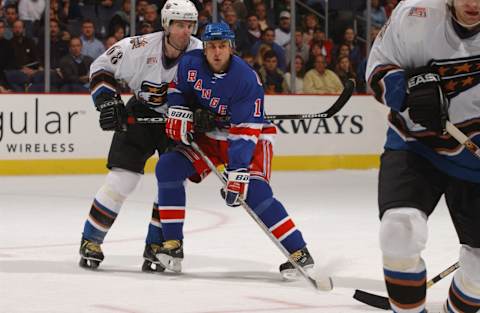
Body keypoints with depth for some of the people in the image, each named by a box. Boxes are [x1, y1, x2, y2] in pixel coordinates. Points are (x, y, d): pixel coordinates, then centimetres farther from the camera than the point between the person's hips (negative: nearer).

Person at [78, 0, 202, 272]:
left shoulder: (200, 53, -17)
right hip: (140, 116, -1)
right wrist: (107, 101, -15)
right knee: (121, 180, -6)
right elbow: (101, 68, -6)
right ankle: (91, 242, 7)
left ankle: (155, 246, 5)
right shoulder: (139, 48, -20)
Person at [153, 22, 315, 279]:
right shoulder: (190, 63, -12)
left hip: (249, 136, -5)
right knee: (168, 168, -12)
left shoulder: (247, 80, -27)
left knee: (255, 192, -26)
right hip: (207, 135, 6)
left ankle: (298, 251, -18)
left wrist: (237, 171, -37)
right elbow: (177, 89, 10)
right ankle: (173, 244, -5)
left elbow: (245, 132, -30)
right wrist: (178, 112, -10)